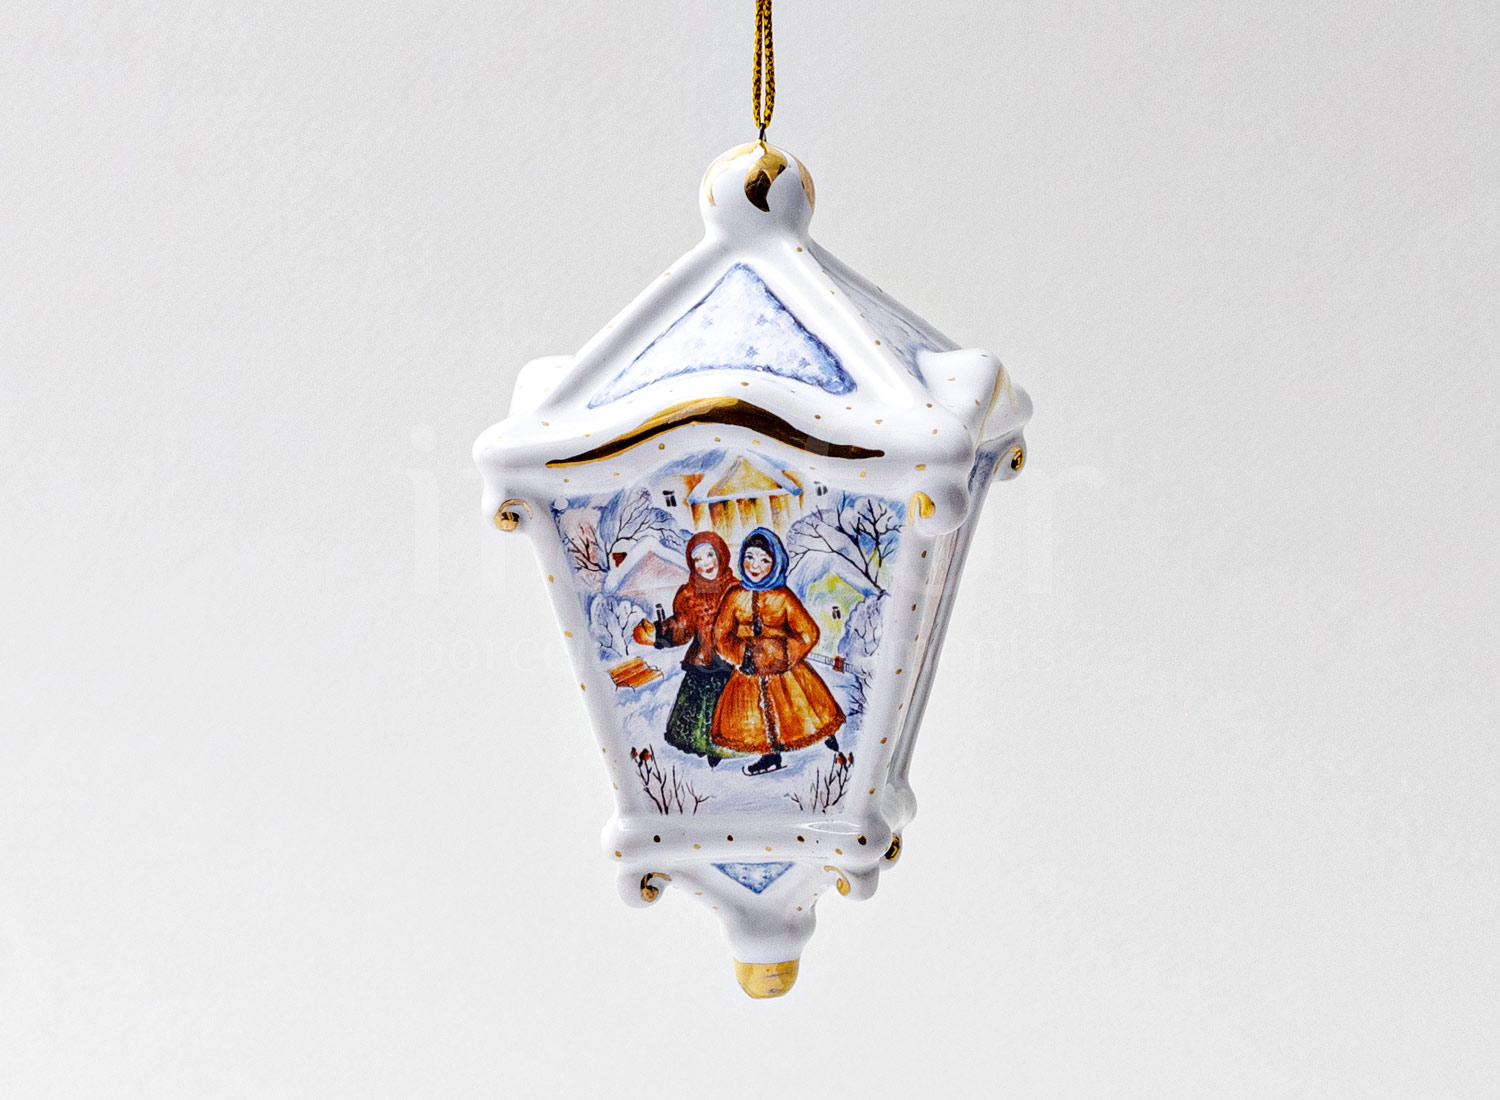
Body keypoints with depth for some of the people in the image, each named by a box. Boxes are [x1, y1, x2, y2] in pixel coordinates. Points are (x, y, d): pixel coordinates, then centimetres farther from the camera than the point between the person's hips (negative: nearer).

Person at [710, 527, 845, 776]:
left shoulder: (784, 598, -10)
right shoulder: (736, 597, -3)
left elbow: (808, 634, -7)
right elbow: (721, 635, 2)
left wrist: (785, 655, -13)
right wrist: (741, 655, -9)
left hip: (783, 670, -3)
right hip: (749, 671, 3)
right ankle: (771, 755, 24)